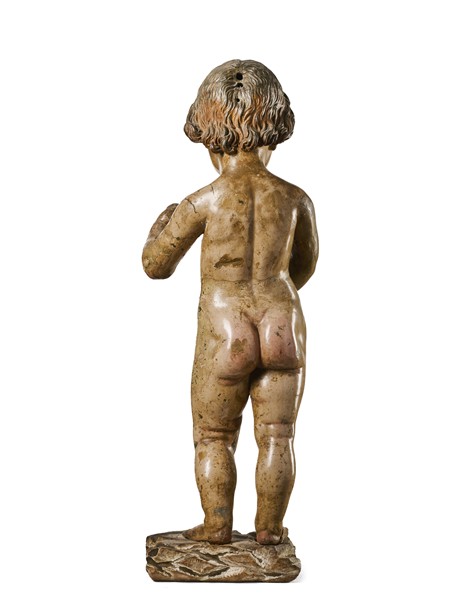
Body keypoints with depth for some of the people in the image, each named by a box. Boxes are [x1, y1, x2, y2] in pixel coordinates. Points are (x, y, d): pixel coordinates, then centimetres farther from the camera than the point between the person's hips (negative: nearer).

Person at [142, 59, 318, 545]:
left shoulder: (203, 202, -12)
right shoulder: (295, 199, -3)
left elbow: (156, 265, -1)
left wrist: (162, 222, 19)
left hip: (225, 334, -2)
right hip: (282, 327, 2)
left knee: (213, 437, 14)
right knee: (276, 435, 13)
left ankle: (217, 528, 21)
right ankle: (269, 528, 21)